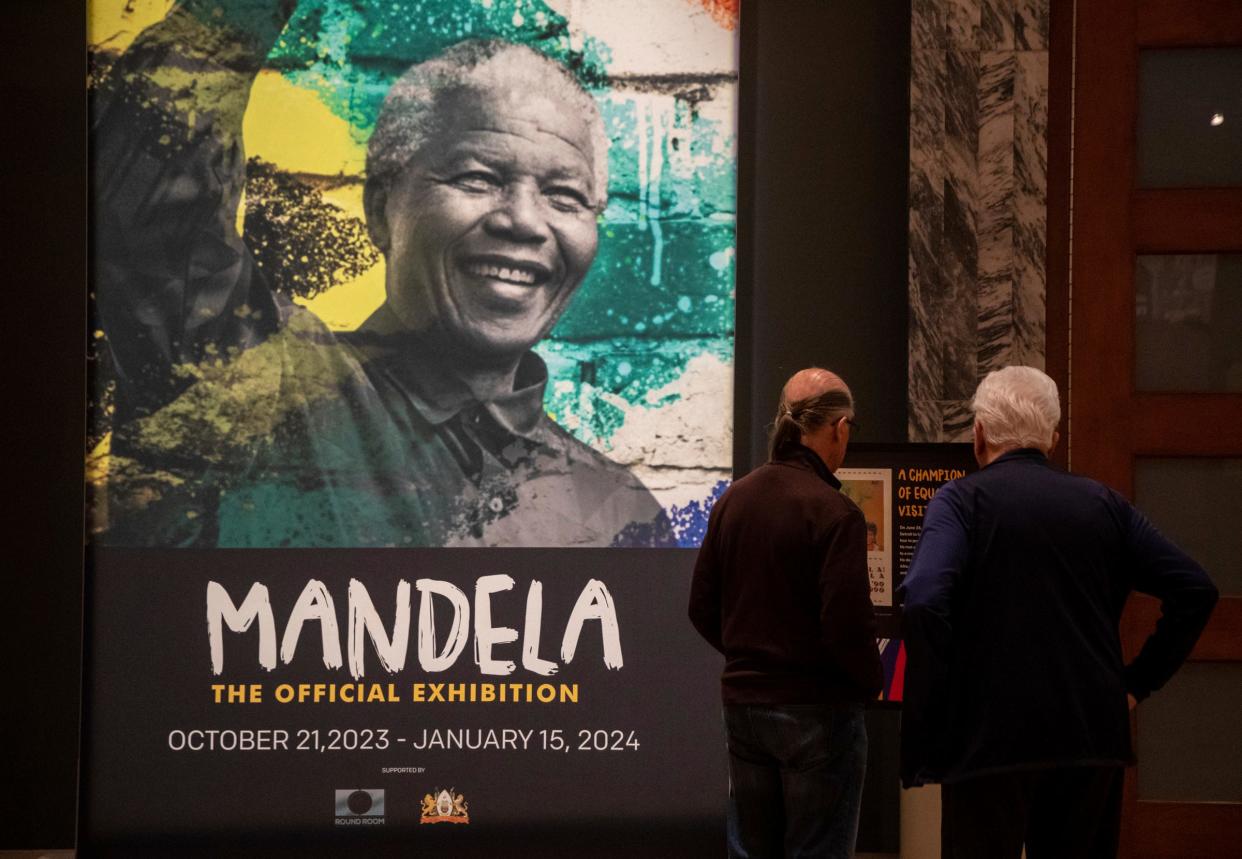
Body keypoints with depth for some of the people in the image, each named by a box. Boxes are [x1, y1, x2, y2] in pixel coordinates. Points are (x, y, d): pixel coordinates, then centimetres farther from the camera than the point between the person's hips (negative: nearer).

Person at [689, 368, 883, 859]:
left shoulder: (733, 500, 4)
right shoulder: (833, 514, -16)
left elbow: (702, 609, 9)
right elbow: (847, 627, -20)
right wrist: (872, 683, -2)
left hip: (742, 703, 6)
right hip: (817, 710, -6)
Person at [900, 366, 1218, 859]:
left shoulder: (961, 499, -4)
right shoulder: (1103, 504, 9)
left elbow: (924, 601, -19)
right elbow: (1196, 590, 7)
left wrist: (927, 721, -12)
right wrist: (1138, 682, 10)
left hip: (990, 738, -4)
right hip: (1093, 734, 4)